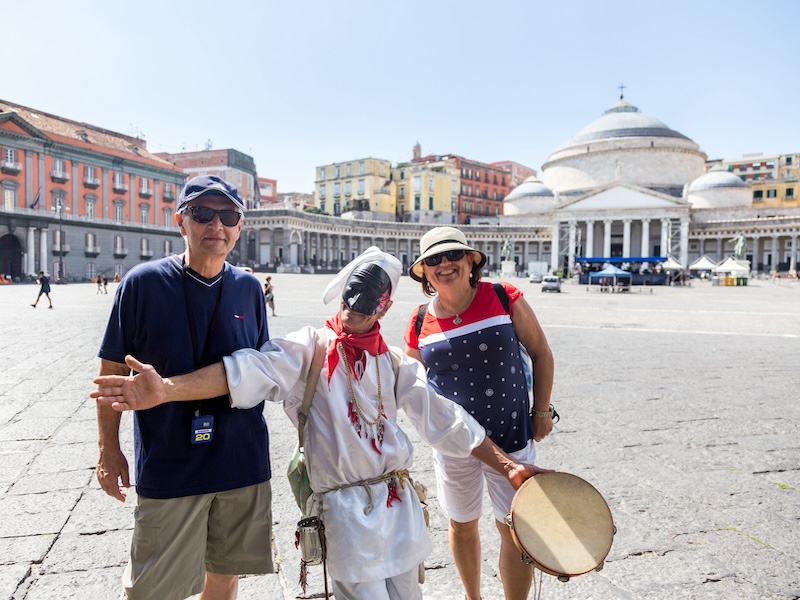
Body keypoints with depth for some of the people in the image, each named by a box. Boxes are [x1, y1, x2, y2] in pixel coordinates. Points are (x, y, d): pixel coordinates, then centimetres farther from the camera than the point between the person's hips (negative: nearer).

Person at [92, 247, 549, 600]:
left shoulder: (396, 364, 6)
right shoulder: (311, 348, -6)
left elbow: (446, 421, 6)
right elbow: (250, 371, -22)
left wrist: (507, 465, 1)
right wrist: (166, 389, -37)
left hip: (401, 502, 5)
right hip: (347, 507, -5)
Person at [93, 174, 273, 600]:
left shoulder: (249, 289, 1)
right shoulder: (143, 283, -9)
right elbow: (112, 371, -3)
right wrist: (108, 449, -2)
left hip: (243, 461, 3)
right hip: (168, 465, -3)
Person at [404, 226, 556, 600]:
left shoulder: (504, 299, -11)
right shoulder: (420, 323, -5)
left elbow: (541, 353, -2)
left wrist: (542, 411, -1)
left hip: (509, 435, -2)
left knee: (515, 529, 4)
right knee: (461, 525, 20)